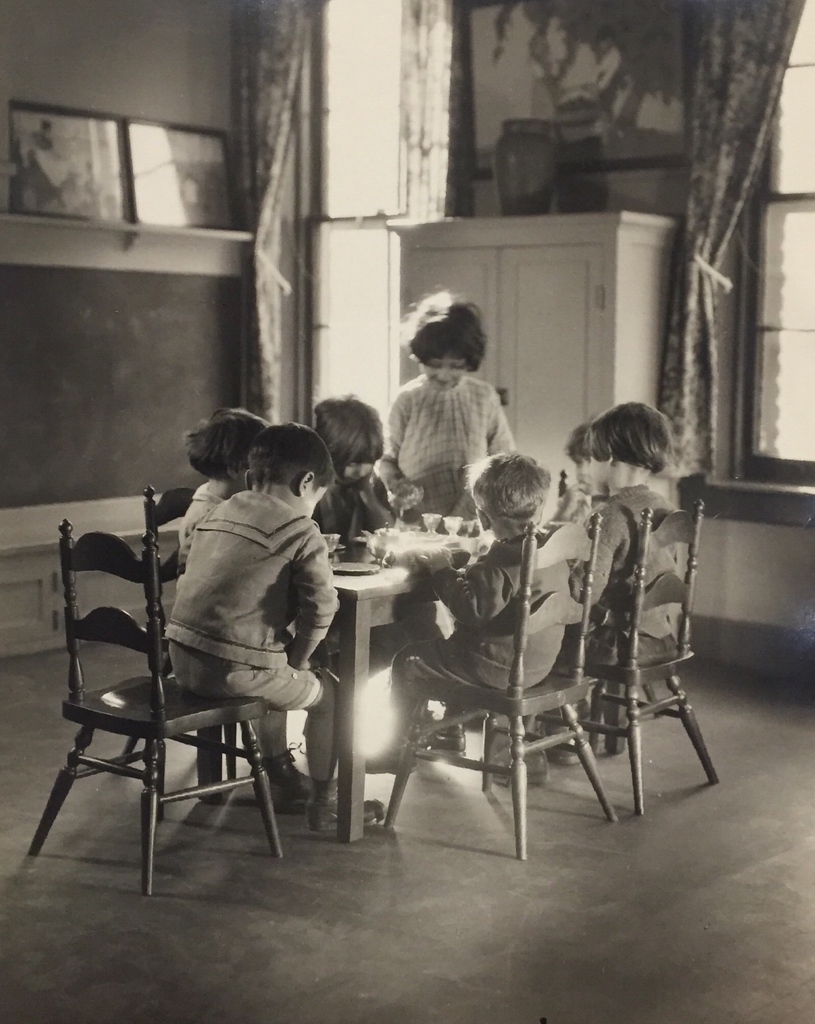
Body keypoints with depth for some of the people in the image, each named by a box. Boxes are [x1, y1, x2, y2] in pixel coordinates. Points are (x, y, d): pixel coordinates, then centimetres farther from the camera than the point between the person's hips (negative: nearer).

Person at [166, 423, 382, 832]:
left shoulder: (216, 514, 14)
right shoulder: (301, 530, -7)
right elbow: (320, 607, -13)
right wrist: (297, 661, 3)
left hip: (183, 659, 8)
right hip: (233, 670, -7)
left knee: (271, 676, 35)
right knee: (326, 689, 17)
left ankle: (275, 775, 49)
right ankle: (323, 803, 26)